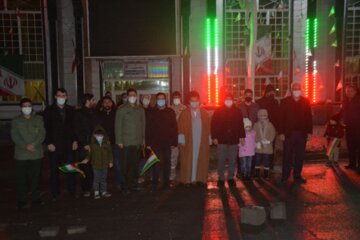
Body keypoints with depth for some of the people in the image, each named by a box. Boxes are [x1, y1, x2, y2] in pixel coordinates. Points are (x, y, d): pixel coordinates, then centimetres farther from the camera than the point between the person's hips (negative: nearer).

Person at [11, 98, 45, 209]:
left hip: (36, 153, 1)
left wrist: (34, 144, -16)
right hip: (21, 155, 0)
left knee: (35, 178, 5)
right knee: (21, 179, 1)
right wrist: (26, 146, -16)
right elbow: (15, 136, -1)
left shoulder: (38, 119, 10)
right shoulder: (16, 121, 9)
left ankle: (36, 199, 16)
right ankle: (21, 201, 11)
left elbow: (42, 134, 0)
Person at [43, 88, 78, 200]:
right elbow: (46, 128, -1)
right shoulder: (49, 110, 2)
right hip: (54, 145, -2)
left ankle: (72, 191, 12)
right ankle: (55, 193, 15)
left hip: (69, 144, 2)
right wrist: (49, 143, -8)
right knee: (54, 169, 6)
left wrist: (75, 140, 1)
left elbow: (74, 126, 10)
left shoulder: (71, 110, 10)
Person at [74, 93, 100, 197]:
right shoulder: (79, 114, 2)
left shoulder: (95, 113, 16)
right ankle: (86, 190, 11)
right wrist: (85, 144, -11)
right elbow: (78, 131, -4)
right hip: (85, 146, -4)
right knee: (86, 168, 0)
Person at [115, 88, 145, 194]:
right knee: (125, 166, -1)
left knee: (135, 164, 6)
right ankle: (125, 187, 7)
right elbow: (118, 126, -1)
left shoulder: (140, 110, 12)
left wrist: (143, 138, 10)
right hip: (126, 142, -3)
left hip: (137, 142, 3)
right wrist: (119, 141, -7)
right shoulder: (121, 109, 1)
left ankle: (133, 184, 18)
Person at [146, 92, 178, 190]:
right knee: (155, 163, 2)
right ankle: (155, 183, 11)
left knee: (167, 163, 9)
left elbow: (174, 127, 2)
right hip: (155, 142, -1)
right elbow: (148, 128, 0)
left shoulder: (170, 112, 4)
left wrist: (174, 142, -4)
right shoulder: (152, 112, 3)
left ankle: (166, 182, 19)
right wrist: (148, 143, -6)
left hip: (167, 142, 1)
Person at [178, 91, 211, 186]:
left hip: (202, 141, 2)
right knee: (188, 161, 1)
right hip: (188, 142, -2)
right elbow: (181, 128, -2)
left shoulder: (204, 113, 7)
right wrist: (182, 140, -10)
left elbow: (208, 127, 7)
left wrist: (209, 140, 3)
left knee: (201, 161, 5)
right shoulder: (184, 113, 2)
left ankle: (201, 179, 14)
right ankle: (187, 180, 8)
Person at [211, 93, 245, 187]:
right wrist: (214, 137, -8)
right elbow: (213, 124, -3)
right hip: (222, 140, -2)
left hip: (234, 139, 2)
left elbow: (241, 125, 7)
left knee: (232, 160, 10)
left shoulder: (237, 111, 4)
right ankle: (221, 178, 16)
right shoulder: (218, 111, -2)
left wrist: (242, 136, 4)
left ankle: (230, 178, 23)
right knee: (221, 160, 4)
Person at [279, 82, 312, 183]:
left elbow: (309, 117, 6)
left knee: (300, 156, 8)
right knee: (287, 155, 3)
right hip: (288, 133, -2)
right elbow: (281, 118, -3)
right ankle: (285, 175, 13)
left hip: (302, 133, 3)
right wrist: (281, 132, -8)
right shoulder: (285, 102, 0)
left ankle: (297, 175, 18)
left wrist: (309, 131, 1)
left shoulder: (306, 101, 7)